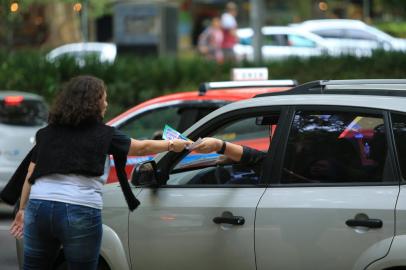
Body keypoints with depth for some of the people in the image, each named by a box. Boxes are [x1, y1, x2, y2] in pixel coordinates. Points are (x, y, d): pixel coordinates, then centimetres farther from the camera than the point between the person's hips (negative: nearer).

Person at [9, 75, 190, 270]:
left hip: (39, 206, 4)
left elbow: (30, 176, 12)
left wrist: (22, 209, 19)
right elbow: (142, 148, 16)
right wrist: (173, 145, 31)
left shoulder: (47, 132, 14)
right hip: (80, 212, -4)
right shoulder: (103, 134, 4)